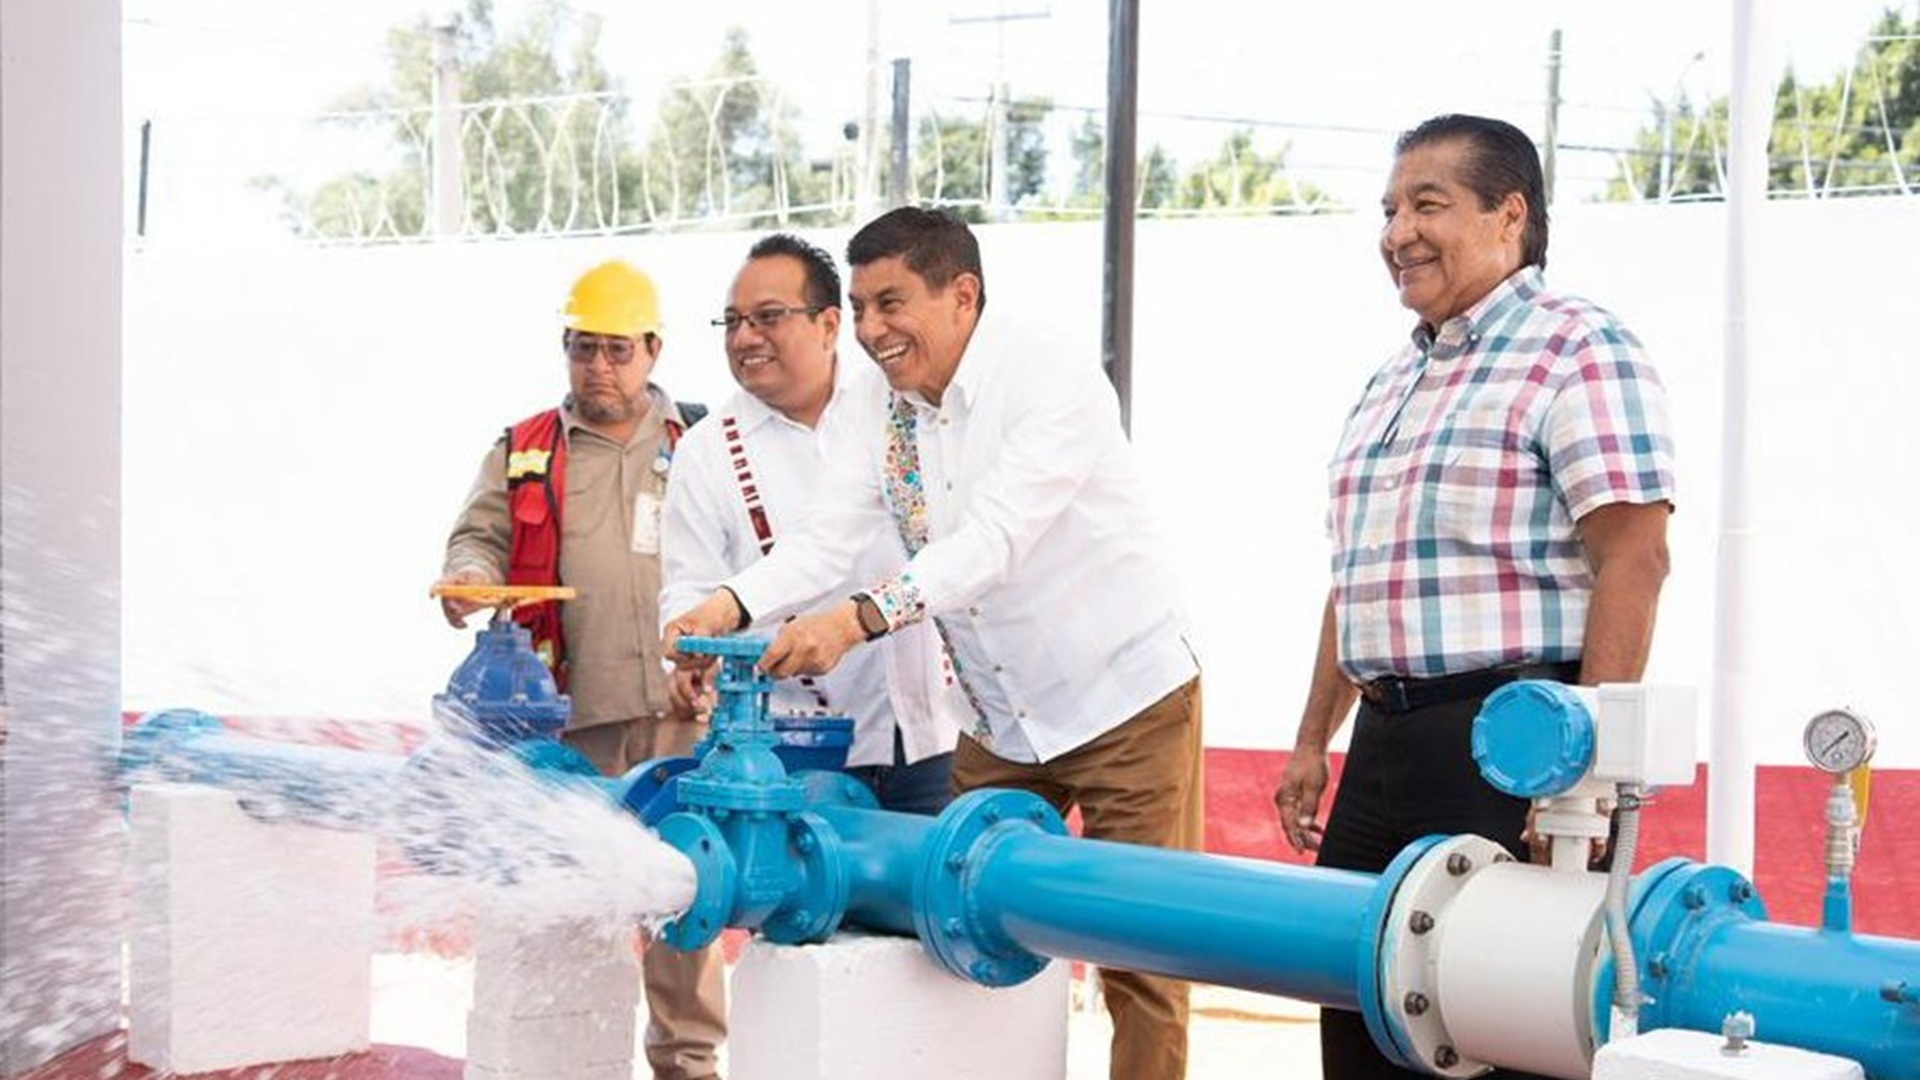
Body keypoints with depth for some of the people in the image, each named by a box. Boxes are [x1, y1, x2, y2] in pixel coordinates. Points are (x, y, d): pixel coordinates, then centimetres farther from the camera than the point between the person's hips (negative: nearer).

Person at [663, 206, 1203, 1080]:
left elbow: (993, 539, -32)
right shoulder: (891, 419, 3)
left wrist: (858, 618, -43)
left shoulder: (1057, 390, -20)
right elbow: (825, 540, -7)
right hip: (1001, 726, 7)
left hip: (1126, 704, -7)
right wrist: (731, 604, -27)